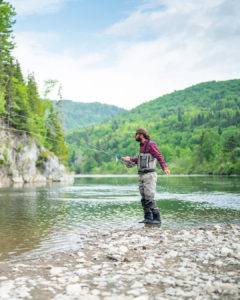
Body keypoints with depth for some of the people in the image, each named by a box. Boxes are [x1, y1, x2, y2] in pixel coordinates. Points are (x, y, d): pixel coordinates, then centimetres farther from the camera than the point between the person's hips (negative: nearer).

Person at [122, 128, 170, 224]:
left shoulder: (151, 144, -10)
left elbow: (159, 156, -22)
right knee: (144, 199, 8)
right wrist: (130, 159, 31)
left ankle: (157, 219, -5)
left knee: (149, 198, -12)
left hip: (149, 175, -9)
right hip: (141, 176, 9)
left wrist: (164, 168, -36)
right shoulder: (142, 146, 17)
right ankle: (148, 218, 16)